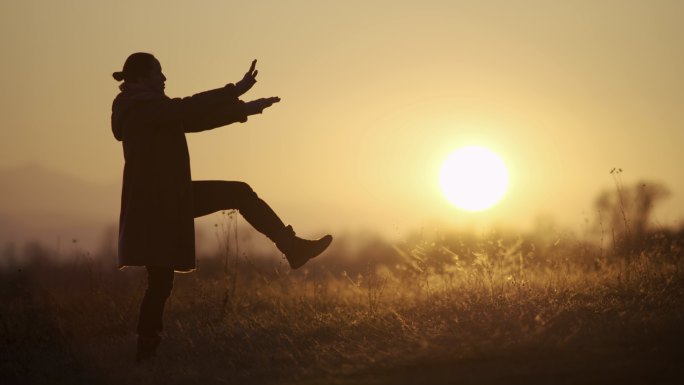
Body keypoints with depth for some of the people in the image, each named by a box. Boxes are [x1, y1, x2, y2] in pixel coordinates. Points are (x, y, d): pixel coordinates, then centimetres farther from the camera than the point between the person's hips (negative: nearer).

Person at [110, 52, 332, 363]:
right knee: (161, 281, -6)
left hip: (168, 197, 10)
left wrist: (243, 109, 13)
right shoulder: (141, 107, -16)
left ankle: (293, 247, 8)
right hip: (156, 203, -10)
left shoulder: (149, 109, 13)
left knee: (241, 193, 8)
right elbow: (190, 108, -25)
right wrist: (236, 91, -22)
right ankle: (146, 352, 3)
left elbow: (195, 119, 15)